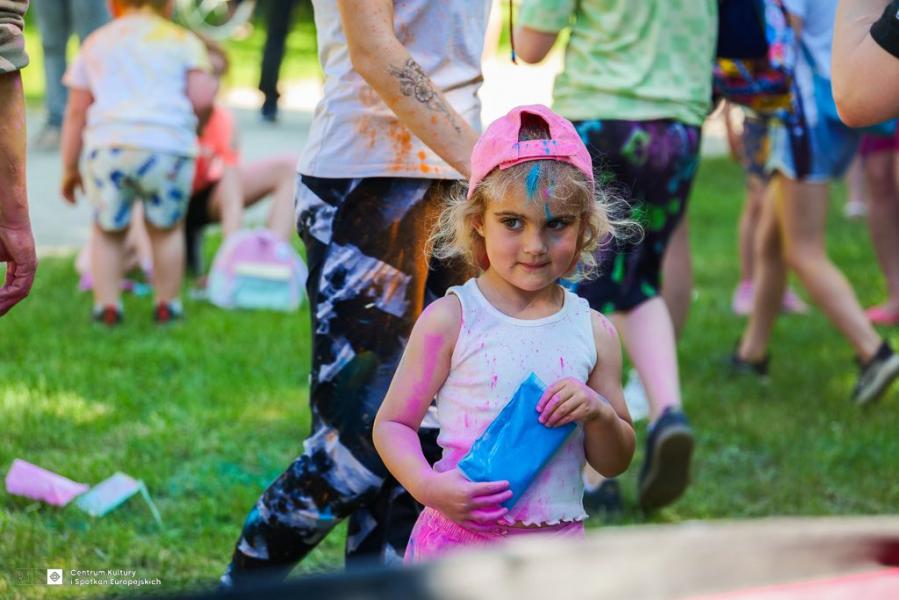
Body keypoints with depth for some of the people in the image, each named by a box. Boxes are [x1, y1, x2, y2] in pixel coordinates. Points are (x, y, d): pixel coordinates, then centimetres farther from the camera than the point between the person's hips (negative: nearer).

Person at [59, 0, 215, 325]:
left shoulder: (95, 43, 19)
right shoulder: (183, 40, 12)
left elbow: (76, 112, 16)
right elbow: (202, 98, -2)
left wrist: (69, 168, 20)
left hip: (108, 146, 1)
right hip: (167, 147, -1)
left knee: (108, 230, 18)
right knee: (166, 229, 17)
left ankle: (106, 306, 16)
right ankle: (167, 304, 24)